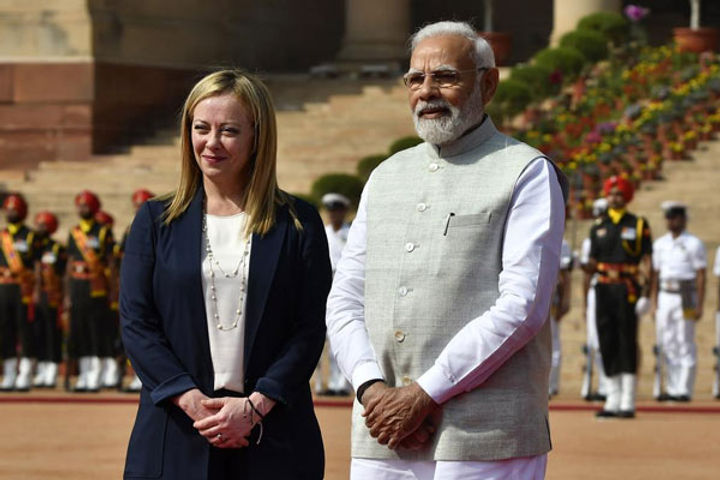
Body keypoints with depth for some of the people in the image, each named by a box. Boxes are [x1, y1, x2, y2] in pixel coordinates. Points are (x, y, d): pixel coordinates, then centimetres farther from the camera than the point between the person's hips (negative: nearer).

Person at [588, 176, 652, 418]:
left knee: (627, 343, -6)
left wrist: (644, 293, -10)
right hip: (603, 289, 4)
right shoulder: (598, 226, 14)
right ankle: (613, 401, 10)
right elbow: (593, 262, 15)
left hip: (627, 291, -4)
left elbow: (645, 262, -2)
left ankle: (628, 403, -5)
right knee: (607, 344, 3)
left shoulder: (638, 225, 3)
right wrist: (589, 267, -9)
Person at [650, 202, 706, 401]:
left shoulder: (694, 244, -3)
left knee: (685, 345, -5)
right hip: (665, 297, 6)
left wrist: (699, 306, -12)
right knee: (666, 345, 5)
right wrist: (654, 304, 10)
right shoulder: (660, 244, 13)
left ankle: (685, 390, -3)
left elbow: (701, 276, -7)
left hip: (686, 297, -6)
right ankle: (673, 389, 11)